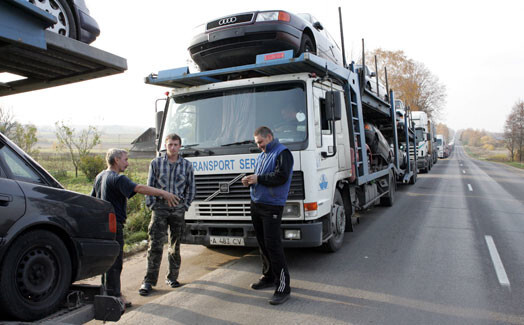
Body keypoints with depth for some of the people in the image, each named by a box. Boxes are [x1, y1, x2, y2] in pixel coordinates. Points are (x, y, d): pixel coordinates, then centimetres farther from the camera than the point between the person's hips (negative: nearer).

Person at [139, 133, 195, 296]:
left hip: (178, 208, 2)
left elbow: (190, 188, 10)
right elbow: (150, 186, 6)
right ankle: (149, 281, 1)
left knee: (175, 245, 9)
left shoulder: (187, 165, 6)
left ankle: (172, 277, 23)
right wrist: (152, 205, -1)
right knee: (155, 245, -6)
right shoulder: (156, 163, 4)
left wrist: (185, 206, 3)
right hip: (160, 207, -1)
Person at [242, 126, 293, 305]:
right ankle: (268, 277, 29)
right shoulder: (262, 155, 19)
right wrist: (250, 181, 2)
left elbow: (281, 177, -19)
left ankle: (283, 287, -2)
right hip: (256, 204, 8)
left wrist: (258, 179, -16)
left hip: (272, 206, -8)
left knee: (273, 245, -9)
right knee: (262, 243, 14)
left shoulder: (282, 153, -8)